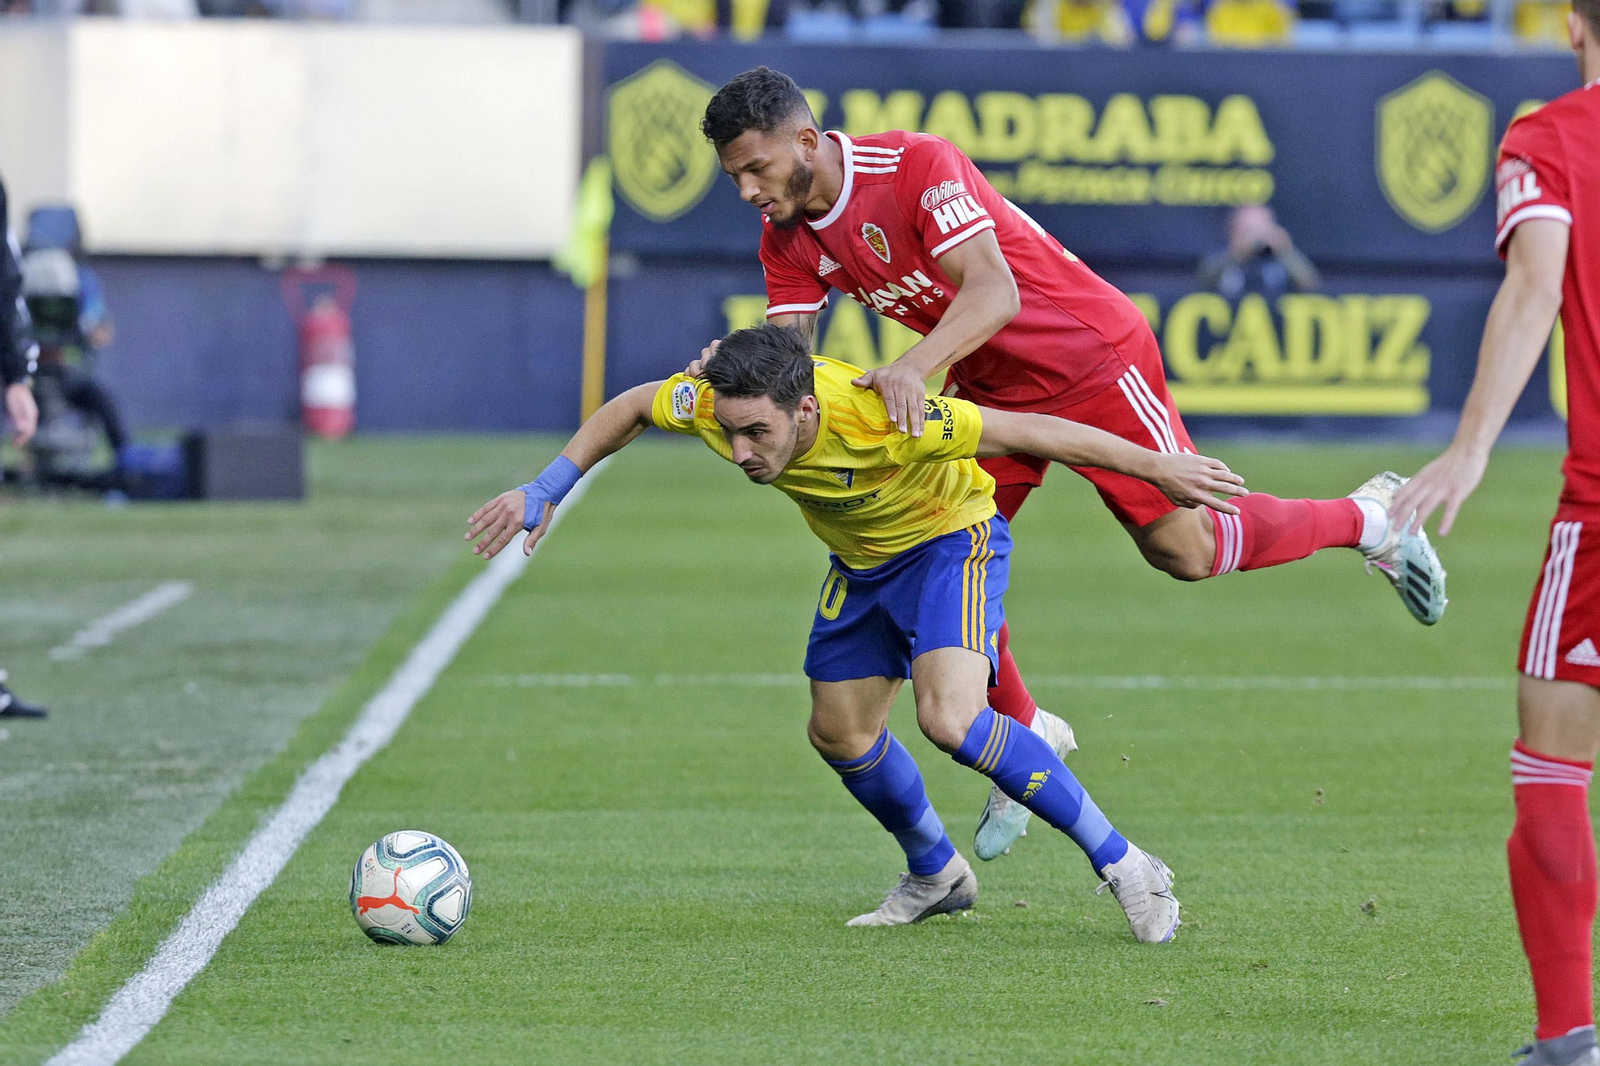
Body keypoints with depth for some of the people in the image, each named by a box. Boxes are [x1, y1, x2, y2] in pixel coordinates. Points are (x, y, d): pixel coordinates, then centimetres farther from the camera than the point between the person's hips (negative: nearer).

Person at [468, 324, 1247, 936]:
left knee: (949, 719, -26)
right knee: (840, 733, 10)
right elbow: (632, 407, -2)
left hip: (950, 539, -7)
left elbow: (1026, 431, -32)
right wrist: (544, 493, -6)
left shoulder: (876, 421, -41)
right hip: (862, 560, 7)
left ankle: (1123, 866, -14)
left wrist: (1158, 468, -27)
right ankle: (936, 876, 38)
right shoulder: (722, 402, -25)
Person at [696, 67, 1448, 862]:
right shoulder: (788, 240, -5)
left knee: (1185, 548, -8)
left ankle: (1369, 517, 16)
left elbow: (992, 292, -37)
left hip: (1091, 358, -7)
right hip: (992, 388, 7)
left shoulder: (918, 168, -28)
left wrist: (911, 369, -53)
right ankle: (1025, 736, 16)